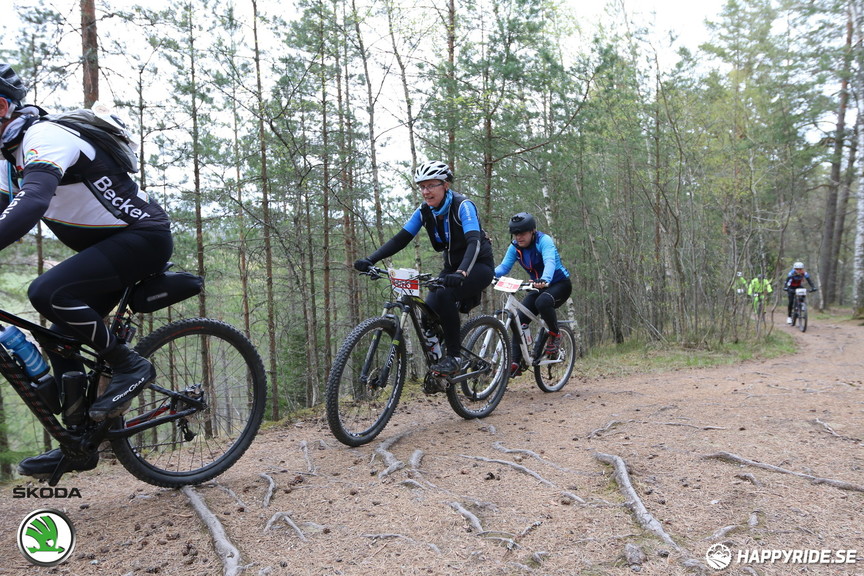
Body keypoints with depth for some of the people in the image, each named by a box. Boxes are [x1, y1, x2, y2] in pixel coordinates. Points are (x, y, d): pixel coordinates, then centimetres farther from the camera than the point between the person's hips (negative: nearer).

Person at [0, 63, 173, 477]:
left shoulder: (44, 137, -19)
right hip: (113, 245, 10)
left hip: (143, 238, -10)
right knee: (61, 337, 6)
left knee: (48, 293, -28)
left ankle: (129, 366, -10)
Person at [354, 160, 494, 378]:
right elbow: (400, 239, -9)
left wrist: (462, 272, -53)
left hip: (478, 265, -6)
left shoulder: (462, 206, -20)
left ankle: (454, 356, -18)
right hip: (452, 267, 6)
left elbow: (474, 242, -34)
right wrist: (370, 260, -24)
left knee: (443, 295, -33)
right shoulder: (424, 211, -3)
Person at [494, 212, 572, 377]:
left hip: (560, 284, -6)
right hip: (539, 287, 6)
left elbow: (550, 262, -39)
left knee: (542, 302, -37)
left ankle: (555, 335, -11)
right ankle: (516, 363, -7)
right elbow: (504, 266, -14)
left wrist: (544, 280, -59)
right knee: (519, 320, -10)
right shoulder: (515, 247, -4)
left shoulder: (544, 240, -21)